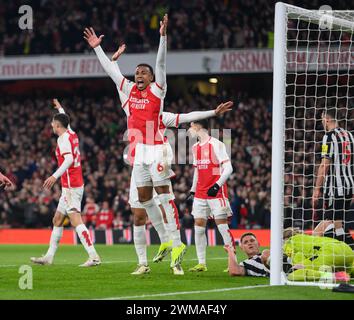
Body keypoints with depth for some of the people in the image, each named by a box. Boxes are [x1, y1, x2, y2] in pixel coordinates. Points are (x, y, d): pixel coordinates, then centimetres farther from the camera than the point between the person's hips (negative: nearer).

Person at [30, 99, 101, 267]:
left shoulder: (63, 138, -12)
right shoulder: (72, 135, 14)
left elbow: (69, 159, -27)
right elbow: (66, 121, 38)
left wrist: (55, 176, -34)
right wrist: (60, 108, 55)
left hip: (71, 186, -10)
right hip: (74, 185, 10)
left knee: (76, 221, -17)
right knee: (57, 220, 14)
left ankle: (93, 256, -26)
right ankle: (49, 256, 18)